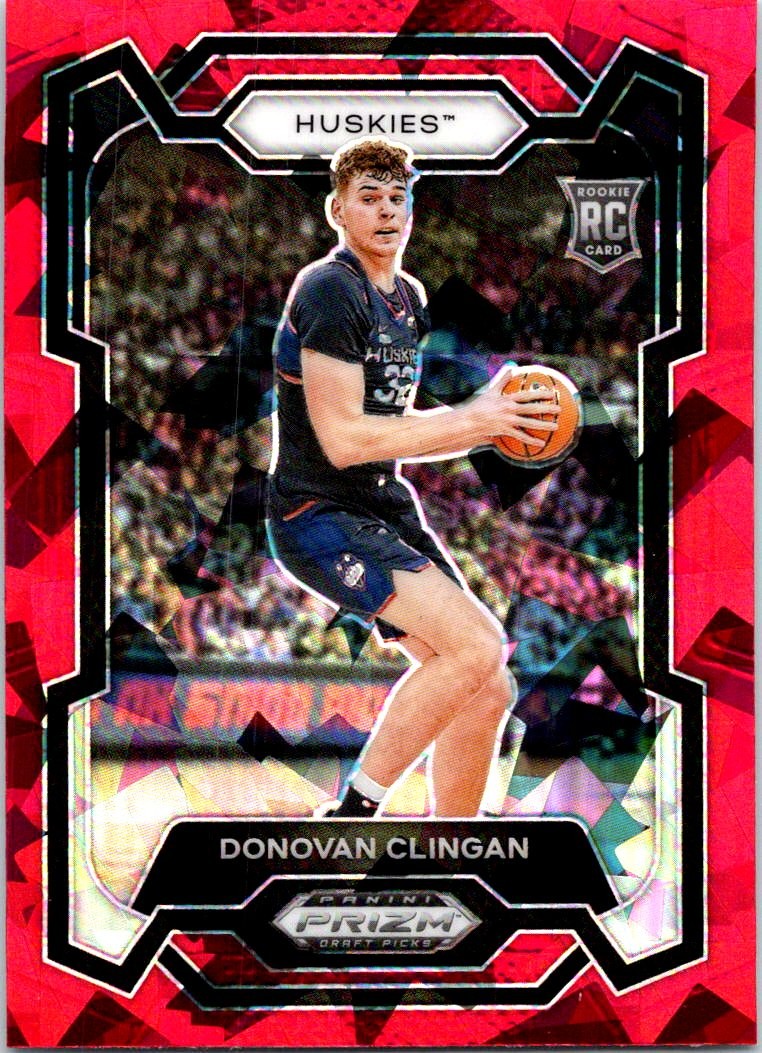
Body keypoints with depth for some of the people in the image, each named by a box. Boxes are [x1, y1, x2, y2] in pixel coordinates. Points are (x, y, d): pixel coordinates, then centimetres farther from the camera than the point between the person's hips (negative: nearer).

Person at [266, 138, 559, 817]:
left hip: (388, 509, 9)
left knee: (487, 690, 4)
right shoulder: (330, 290, -14)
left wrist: (490, 425, 6)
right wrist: (472, 420, -17)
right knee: (476, 644, -24)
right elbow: (344, 439, -21)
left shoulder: (408, 297, 15)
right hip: (319, 515, -9)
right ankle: (354, 811, -11)